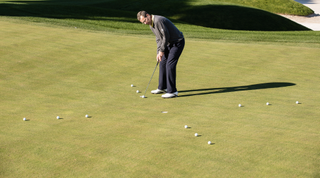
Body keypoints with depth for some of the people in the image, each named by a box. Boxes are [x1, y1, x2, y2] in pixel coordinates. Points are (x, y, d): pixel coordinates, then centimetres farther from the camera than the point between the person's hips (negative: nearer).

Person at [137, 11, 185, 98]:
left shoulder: (158, 20, -26)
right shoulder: (151, 25, 6)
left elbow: (166, 36, -24)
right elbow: (159, 39, 14)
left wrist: (162, 50, -14)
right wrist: (158, 52, 4)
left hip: (177, 42, -10)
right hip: (169, 43, 10)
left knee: (170, 65, -14)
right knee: (162, 63, 12)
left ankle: (172, 91, -9)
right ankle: (162, 88, 24)